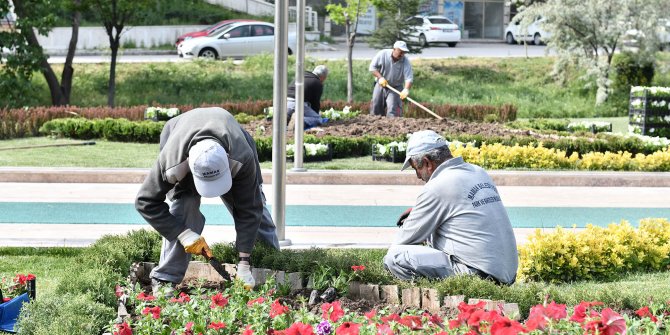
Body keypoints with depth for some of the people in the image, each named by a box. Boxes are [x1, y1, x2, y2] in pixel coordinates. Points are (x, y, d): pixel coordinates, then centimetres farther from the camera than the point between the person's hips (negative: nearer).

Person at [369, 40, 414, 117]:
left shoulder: (405, 62, -16)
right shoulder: (382, 54, -14)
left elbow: (409, 78, -25)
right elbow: (372, 67, -7)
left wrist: (406, 89, -44)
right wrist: (380, 77, -22)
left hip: (395, 87, -1)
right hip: (380, 85, 1)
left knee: (393, 109, -15)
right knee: (376, 108, 2)